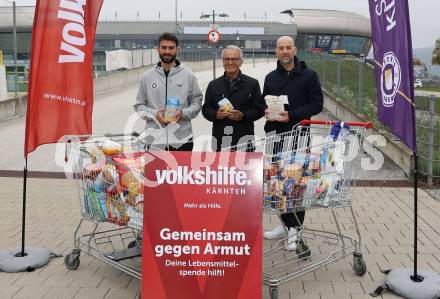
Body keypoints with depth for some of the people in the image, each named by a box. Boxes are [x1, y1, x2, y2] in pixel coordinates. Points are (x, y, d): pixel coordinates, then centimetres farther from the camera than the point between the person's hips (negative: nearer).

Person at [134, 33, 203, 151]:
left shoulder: (188, 75, 4)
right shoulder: (147, 76, 6)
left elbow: (197, 102, 7)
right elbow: (139, 105, 9)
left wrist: (183, 113, -12)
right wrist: (154, 114, -10)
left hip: (182, 140, 0)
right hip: (154, 140, 1)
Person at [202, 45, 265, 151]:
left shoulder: (252, 84, 7)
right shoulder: (213, 85, 13)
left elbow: (260, 109, 3)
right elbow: (206, 109, 13)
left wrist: (243, 116, -14)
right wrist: (216, 115, -9)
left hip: (244, 139, -2)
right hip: (220, 139, 2)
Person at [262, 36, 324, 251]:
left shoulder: (308, 75, 2)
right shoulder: (270, 78, 17)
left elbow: (317, 104, -4)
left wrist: (292, 115, -15)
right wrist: (266, 111, 1)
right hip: (275, 135, 5)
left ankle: (295, 229, 3)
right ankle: (287, 224, 22)